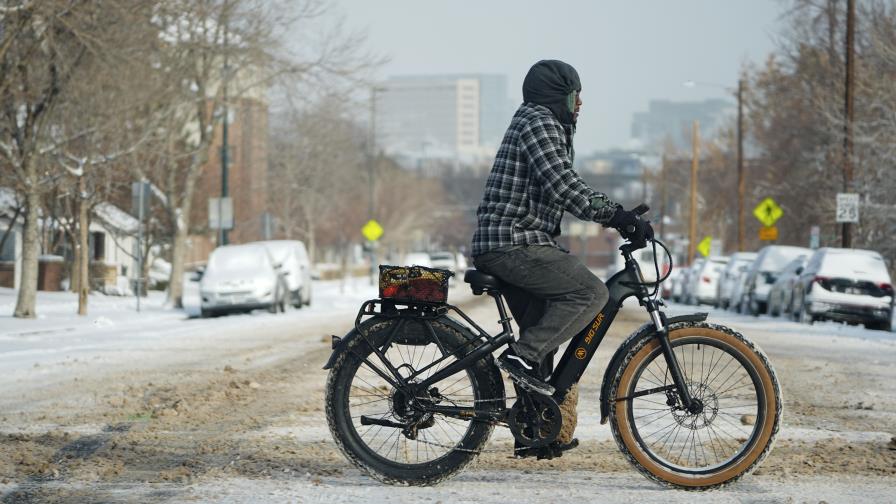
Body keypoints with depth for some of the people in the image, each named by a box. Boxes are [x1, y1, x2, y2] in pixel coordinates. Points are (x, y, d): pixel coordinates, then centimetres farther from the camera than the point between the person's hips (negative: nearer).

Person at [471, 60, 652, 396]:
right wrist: (616, 216, -21)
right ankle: (522, 356, -19)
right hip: (515, 244, -11)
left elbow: (564, 189, 25)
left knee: (543, 331, 14)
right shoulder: (539, 122, -8)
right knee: (591, 293, -17)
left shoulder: (546, 125, 26)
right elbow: (563, 185, -21)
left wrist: (618, 216, 16)